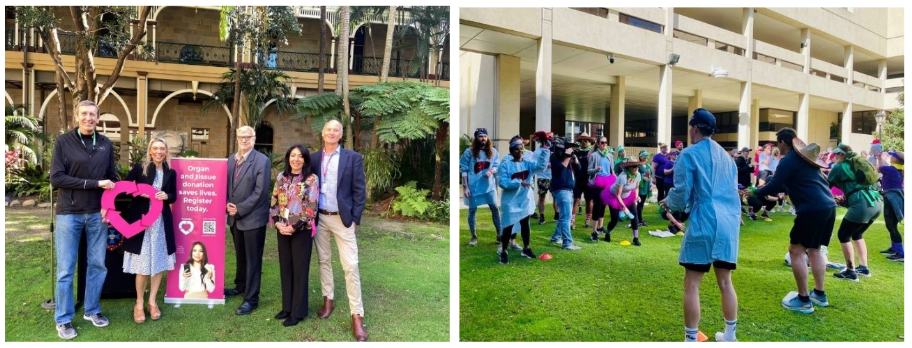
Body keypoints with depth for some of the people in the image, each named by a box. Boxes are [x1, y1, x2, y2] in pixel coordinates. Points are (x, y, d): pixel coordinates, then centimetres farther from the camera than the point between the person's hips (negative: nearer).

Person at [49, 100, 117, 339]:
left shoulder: (106, 145, 8)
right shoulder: (63, 142, -3)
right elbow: (56, 178, -11)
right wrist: (94, 184, -16)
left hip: (97, 214, 3)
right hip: (69, 213, -3)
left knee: (98, 265, 9)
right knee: (65, 270, 4)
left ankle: (92, 310, 24)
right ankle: (63, 319, 16)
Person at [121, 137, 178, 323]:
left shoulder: (171, 173, 6)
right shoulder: (139, 168, -1)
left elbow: (174, 196, 8)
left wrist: (166, 196, -12)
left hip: (162, 221, 3)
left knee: (160, 261, 7)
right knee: (143, 263, 1)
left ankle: (152, 301, 20)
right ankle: (139, 303, 17)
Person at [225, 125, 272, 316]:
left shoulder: (262, 160, -12)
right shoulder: (231, 158, 11)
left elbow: (260, 191, -17)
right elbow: (227, 184, 14)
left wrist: (240, 209, -16)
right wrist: (228, 204, -4)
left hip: (253, 217, -7)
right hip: (235, 216, 7)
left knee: (253, 259, 1)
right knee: (240, 256, 21)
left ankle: (251, 298, 9)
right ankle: (241, 286, 38)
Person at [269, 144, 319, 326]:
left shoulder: (311, 179, -8)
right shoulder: (281, 177, 7)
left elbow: (311, 208, -12)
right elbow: (274, 202, 9)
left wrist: (294, 226, -15)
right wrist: (277, 223, -6)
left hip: (302, 230, -5)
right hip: (282, 229, 5)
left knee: (300, 269, 3)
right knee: (285, 268, 13)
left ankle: (298, 311, 14)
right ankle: (287, 307, 27)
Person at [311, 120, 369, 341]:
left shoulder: (353, 158, -3)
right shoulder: (314, 158, 6)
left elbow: (359, 190, -4)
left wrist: (355, 219, -8)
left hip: (342, 218, -3)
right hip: (319, 218, 4)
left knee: (351, 266, -5)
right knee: (323, 260, 15)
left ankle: (357, 315, 1)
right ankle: (328, 300, 32)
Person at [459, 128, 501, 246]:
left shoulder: (493, 151, 3)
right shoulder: (469, 152, -5)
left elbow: (497, 166, 8)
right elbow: (463, 170, -4)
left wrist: (491, 171, -15)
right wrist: (465, 187, -8)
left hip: (489, 186, 2)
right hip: (473, 187, -2)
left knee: (495, 208, 3)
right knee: (472, 211, 6)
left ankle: (499, 235, 16)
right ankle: (474, 237, 21)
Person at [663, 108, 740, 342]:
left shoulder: (690, 154, -4)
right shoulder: (725, 155, 16)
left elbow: (681, 194, -7)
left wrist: (669, 202, 13)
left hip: (704, 223, -7)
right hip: (729, 222, 7)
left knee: (692, 285, -1)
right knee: (725, 282, 16)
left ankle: (691, 339, 2)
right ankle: (730, 336, 26)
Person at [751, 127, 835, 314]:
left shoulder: (788, 160, -9)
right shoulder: (805, 155, 20)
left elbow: (774, 186, -11)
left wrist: (755, 192, 5)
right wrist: (767, 187, 31)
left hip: (812, 209, -10)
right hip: (828, 206, 10)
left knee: (795, 251, -1)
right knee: (814, 250, 20)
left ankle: (804, 300, 2)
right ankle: (819, 294, 27)